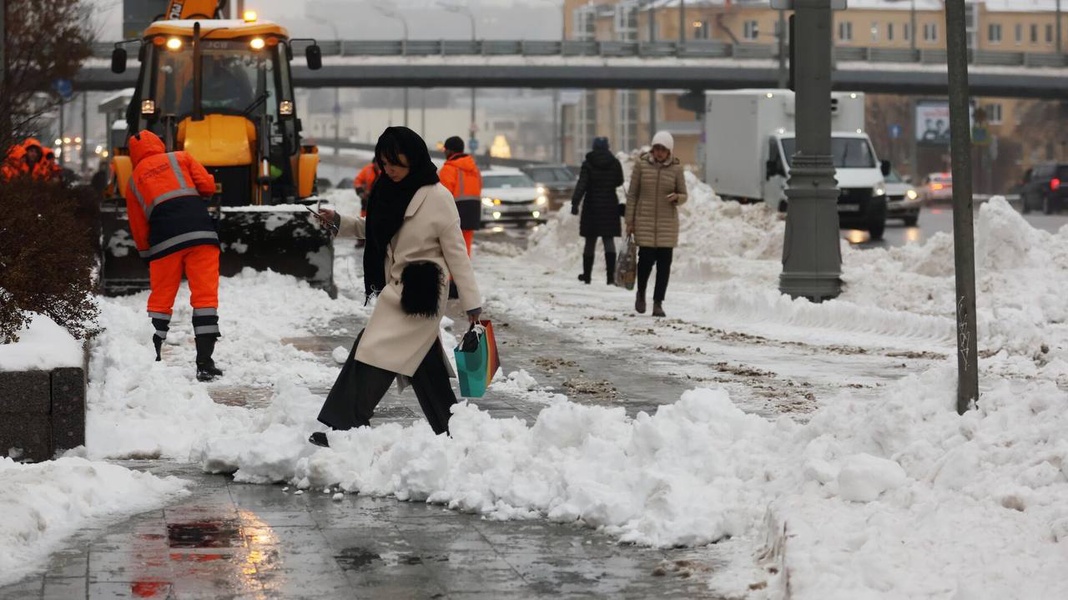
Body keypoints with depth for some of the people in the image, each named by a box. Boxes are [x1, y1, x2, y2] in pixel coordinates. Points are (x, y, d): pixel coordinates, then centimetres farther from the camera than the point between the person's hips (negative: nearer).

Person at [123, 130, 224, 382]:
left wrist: (146, 252, 30)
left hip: (164, 241, 2)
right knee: (205, 295, -2)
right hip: (200, 233, -2)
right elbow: (207, 185, 8)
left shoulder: (134, 180, 22)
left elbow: (138, 227, 19)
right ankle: (205, 363, -9)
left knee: (160, 299, 14)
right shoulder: (181, 159, 17)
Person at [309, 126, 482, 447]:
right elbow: (375, 231, 24)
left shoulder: (437, 198, -14)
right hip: (396, 290, 8)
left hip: (419, 296, -8)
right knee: (425, 369, 12)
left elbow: (456, 252, -12)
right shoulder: (390, 191, 8)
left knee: (373, 355, -12)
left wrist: (472, 303, -11)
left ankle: (342, 429, -12)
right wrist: (340, 221, 9)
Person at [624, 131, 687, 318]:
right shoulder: (641, 164, -2)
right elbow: (632, 193, 3)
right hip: (645, 221, -1)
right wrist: (629, 221, 1)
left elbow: (684, 196, 8)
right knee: (646, 259, -8)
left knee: (664, 262, -1)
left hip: (667, 222, 1)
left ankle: (658, 303, 8)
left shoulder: (676, 168, 1)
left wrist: (677, 198, -17)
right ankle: (641, 293, 20)